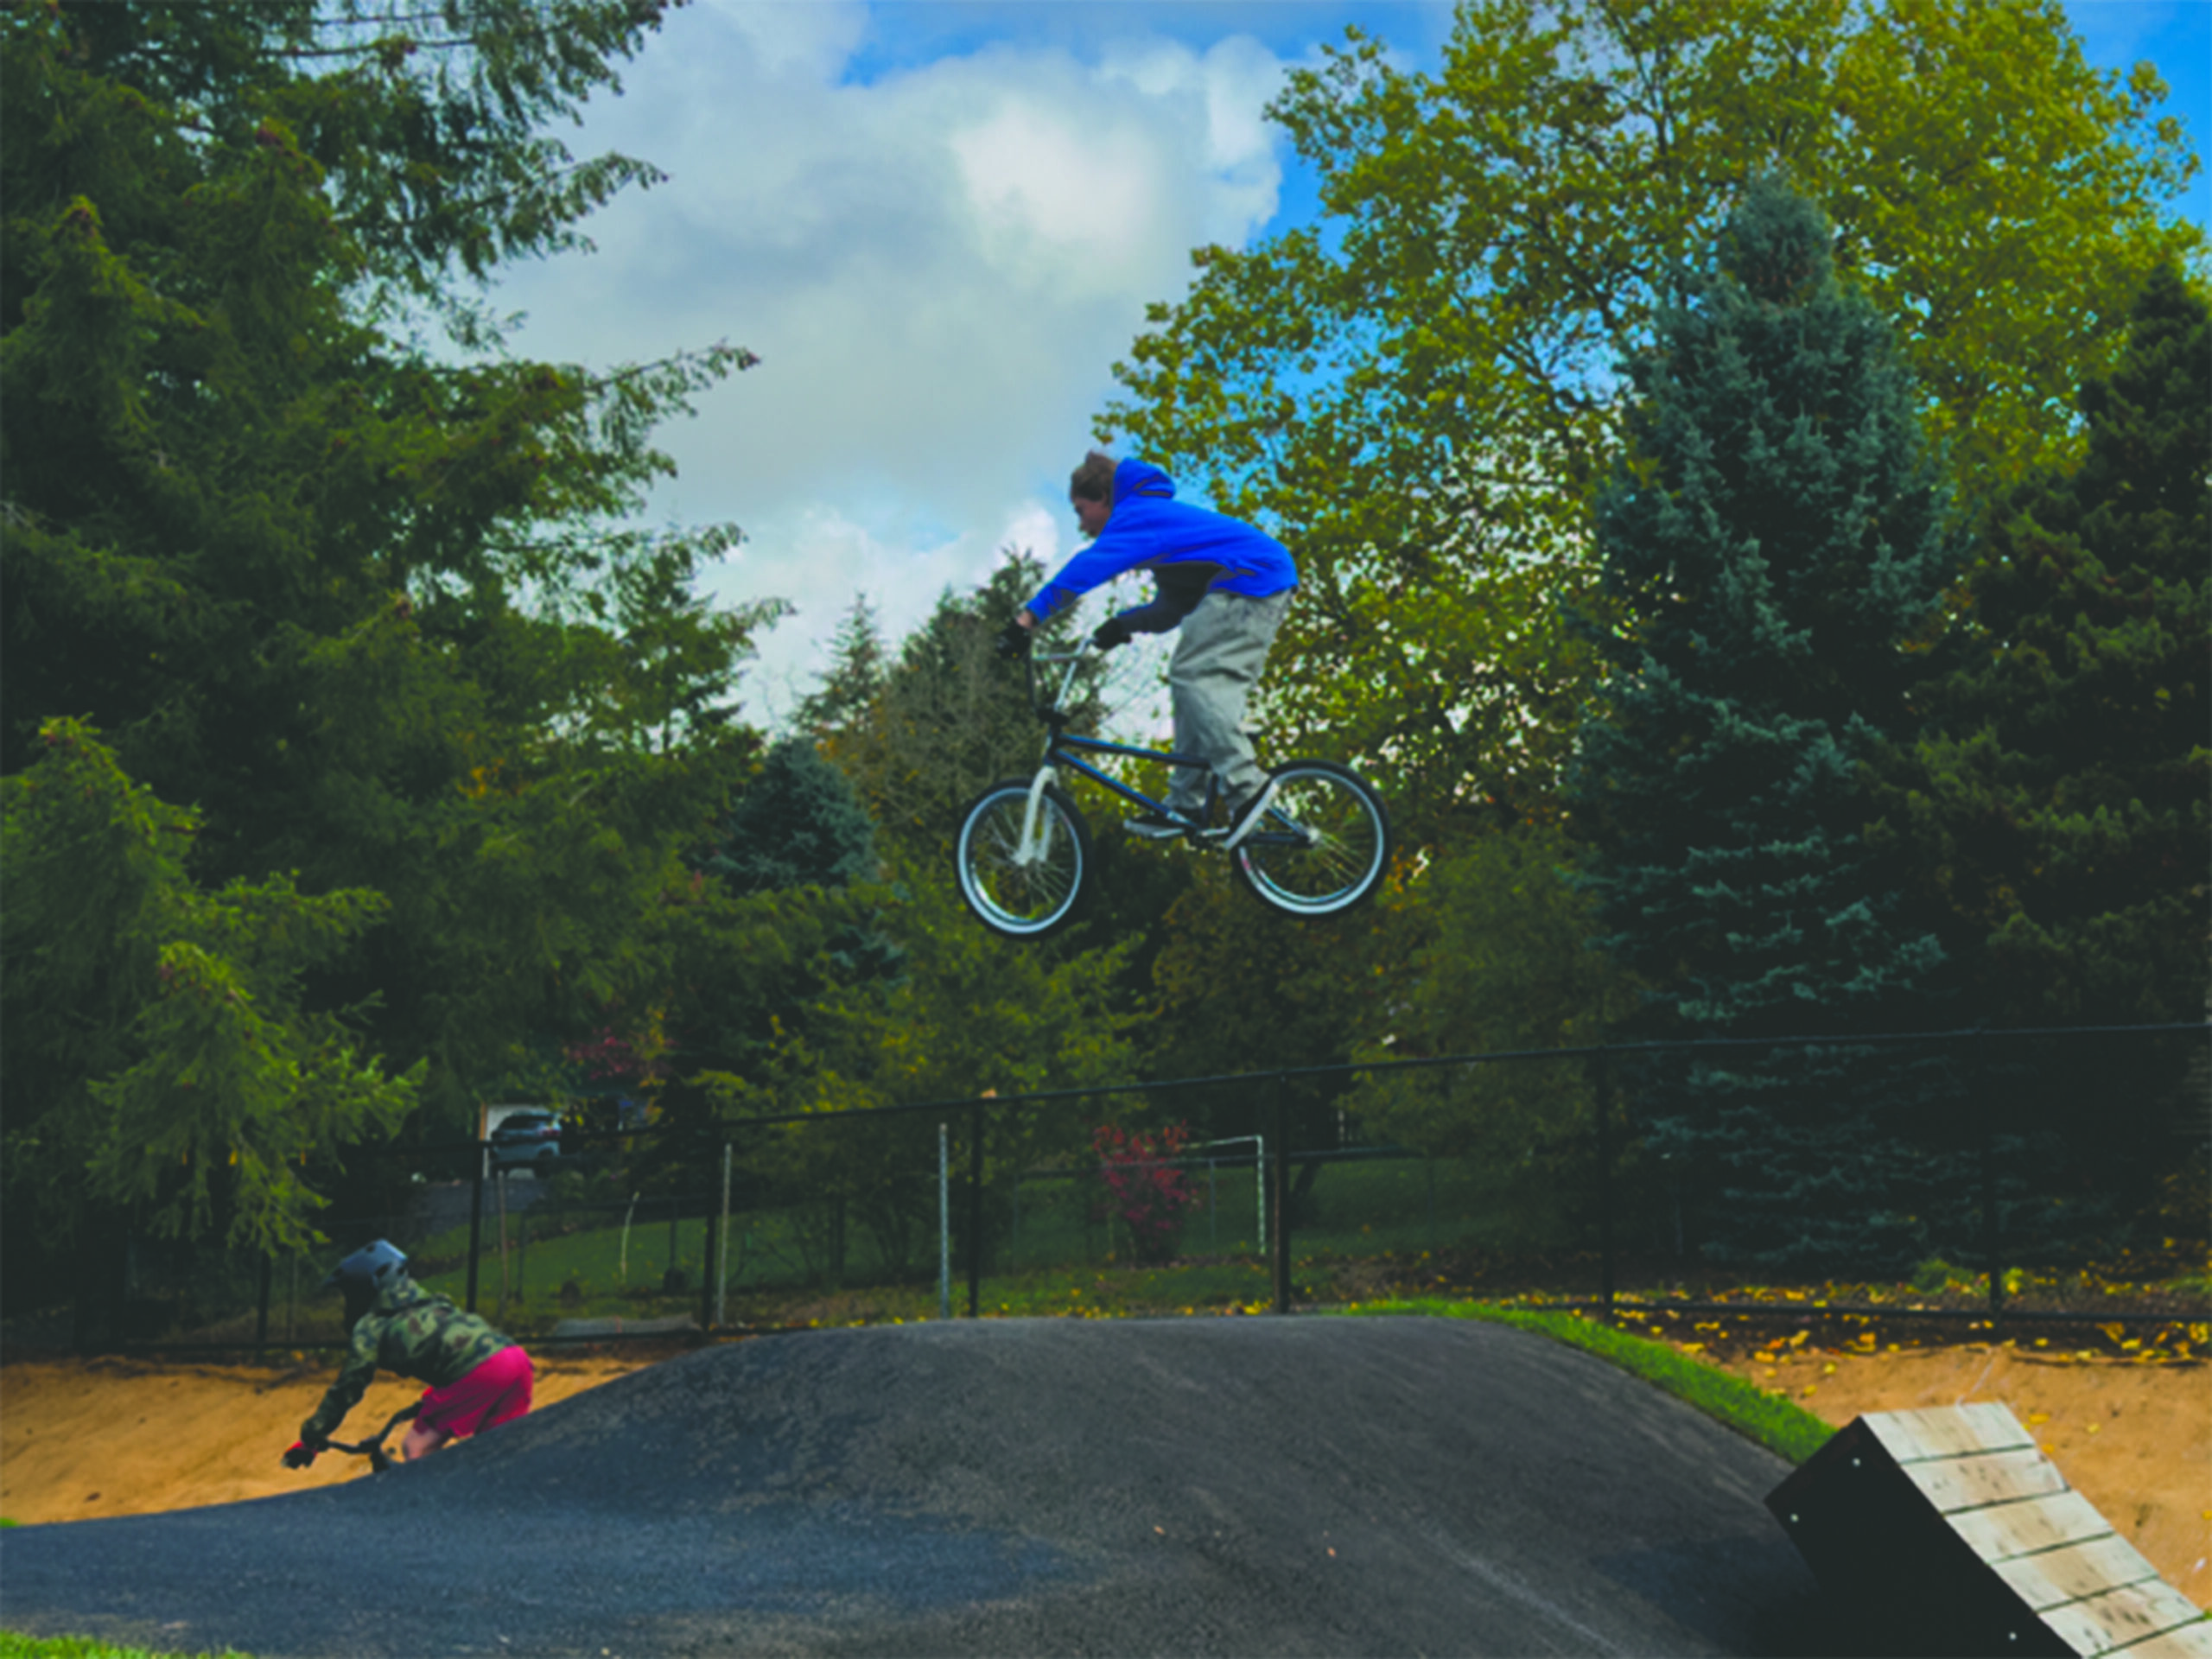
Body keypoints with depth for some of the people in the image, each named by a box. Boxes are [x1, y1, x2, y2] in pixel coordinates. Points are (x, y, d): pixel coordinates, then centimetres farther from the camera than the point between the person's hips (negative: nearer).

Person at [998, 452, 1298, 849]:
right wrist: (1123, 625, 11)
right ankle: (1185, 806, 10)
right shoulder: (1158, 516, 25)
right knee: (1204, 681, 10)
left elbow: (1089, 566, -25)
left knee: (1194, 676, -15)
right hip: (1272, 585, 11)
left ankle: (1246, 785, -21)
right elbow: (1173, 607, 26)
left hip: (1251, 577, -11)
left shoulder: (1137, 515, -8)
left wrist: (1030, 615, -30)